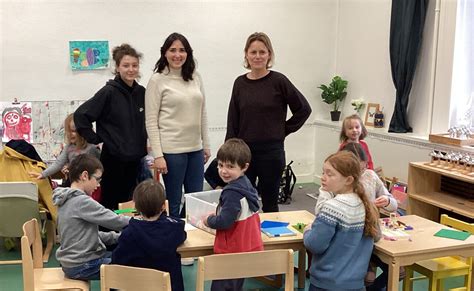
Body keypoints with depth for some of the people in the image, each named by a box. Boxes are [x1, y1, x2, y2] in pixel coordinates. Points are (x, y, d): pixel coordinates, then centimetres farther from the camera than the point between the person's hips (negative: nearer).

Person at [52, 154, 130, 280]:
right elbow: (115, 221, -20)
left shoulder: (68, 200, 7)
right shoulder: (81, 201, -22)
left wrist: (120, 237, 5)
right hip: (81, 266, -10)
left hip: (72, 260, 10)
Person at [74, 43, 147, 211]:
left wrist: (142, 142, 9)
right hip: (114, 159, -5)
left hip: (135, 159, 5)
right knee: (110, 204, 3)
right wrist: (94, 139, -11)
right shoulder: (109, 92, -11)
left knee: (130, 203, 13)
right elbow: (80, 115, -13)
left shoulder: (141, 92, 5)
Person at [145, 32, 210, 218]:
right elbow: (151, 121, -8)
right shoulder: (157, 80, -6)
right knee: (173, 203, 4)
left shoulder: (195, 78, 9)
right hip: (171, 150, -5)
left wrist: (206, 145, 11)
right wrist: (158, 155, -14)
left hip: (195, 149, 5)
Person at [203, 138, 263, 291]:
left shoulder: (232, 193, -24)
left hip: (233, 251, -9)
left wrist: (209, 220, -8)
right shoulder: (246, 184, 5)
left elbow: (224, 222, -26)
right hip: (250, 246, 9)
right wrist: (216, 216, 13)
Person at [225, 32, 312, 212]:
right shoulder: (240, 83, 5)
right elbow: (232, 122, 7)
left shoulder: (278, 81, -5)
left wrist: (283, 130, -1)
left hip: (271, 152, -3)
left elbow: (303, 109, 0)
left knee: (269, 203, 8)